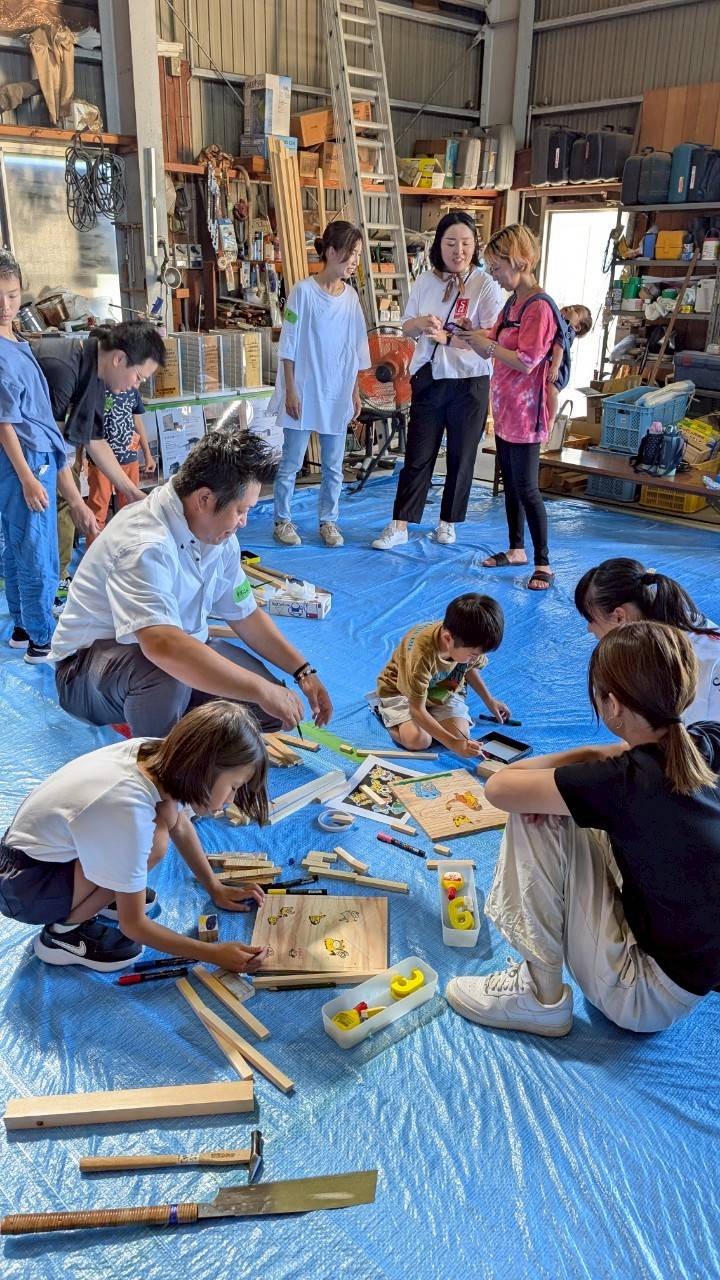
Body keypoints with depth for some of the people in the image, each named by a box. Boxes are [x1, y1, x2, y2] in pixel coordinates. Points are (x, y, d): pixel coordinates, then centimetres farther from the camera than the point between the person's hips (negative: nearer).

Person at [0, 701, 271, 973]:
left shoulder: (157, 754, -15)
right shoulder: (128, 811, -35)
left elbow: (181, 827, 8)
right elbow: (133, 925, -22)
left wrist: (216, 889, 11)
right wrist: (215, 954, -18)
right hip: (22, 889, -8)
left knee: (168, 810, -7)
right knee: (153, 842, -26)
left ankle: (96, 891, 11)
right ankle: (63, 933, -6)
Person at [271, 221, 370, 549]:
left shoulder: (350, 296, 6)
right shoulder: (303, 291, -8)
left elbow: (355, 350, 12)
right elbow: (289, 347, -7)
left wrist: (355, 393, 11)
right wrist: (290, 391, -11)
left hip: (338, 395, 5)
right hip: (304, 394, -4)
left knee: (334, 465, 10)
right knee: (291, 462, 4)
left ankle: (328, 520, 22)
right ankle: (282, 520, 17)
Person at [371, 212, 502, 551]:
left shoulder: (485, 285, -8)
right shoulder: (425, 281, 5)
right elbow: (406, 328, 12)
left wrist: (448, 337, -27)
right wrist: (420, 323, -12)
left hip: (469, 382, -3)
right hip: (428, 379, 3)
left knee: (461, 456, 9)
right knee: (417, 455, 3)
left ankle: (448, 522, 24)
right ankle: (399, 526, 8)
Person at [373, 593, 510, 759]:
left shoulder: (469, 643, -23)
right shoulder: (422, 653, -41)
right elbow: (417, 710, -34)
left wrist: (489, 701, 6)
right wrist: (453, 744, -39)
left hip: (442, 688, 5)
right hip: (400, 689, -4)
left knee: (462, 735, -17)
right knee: (418, 741, -25)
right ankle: (382, 707, 4)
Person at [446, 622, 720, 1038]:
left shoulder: (625, 782, -29)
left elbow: (499, 787, -23)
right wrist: (590, 756, -5)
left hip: (645, 997, -7)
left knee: (537, 819, -13)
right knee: (549, 807, 9)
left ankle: (540, 998, -1)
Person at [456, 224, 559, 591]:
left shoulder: (539, 306, -17)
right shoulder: (512, 302, 11)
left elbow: (526, 362, -23)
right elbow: (496, 343, 16)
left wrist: (488, 345, -14)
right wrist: (474, 335, -3)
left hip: (524, 413, -9)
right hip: (504, 409, 9)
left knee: (526, 488, -5)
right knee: (510, 483, 16)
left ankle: (543, 564, 5)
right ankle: (516, 549, 29)